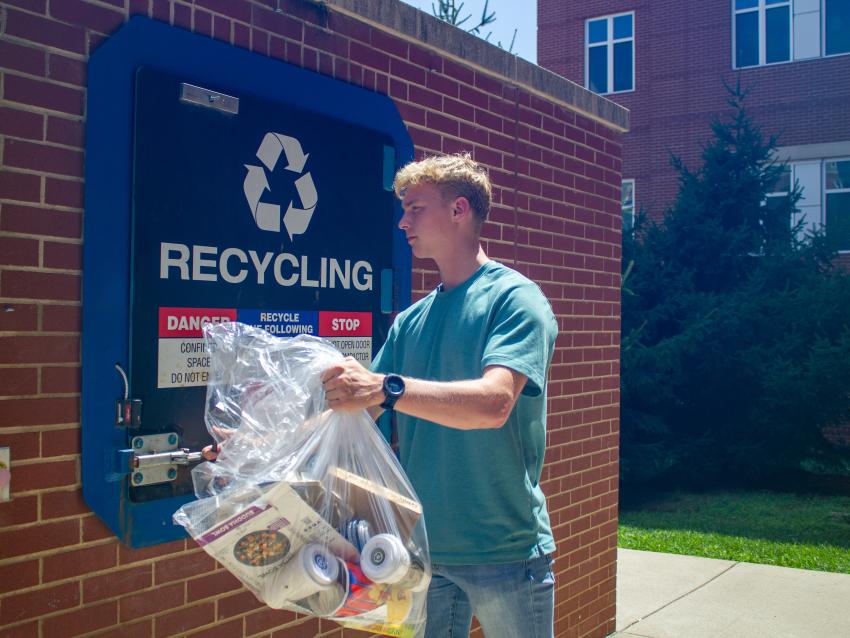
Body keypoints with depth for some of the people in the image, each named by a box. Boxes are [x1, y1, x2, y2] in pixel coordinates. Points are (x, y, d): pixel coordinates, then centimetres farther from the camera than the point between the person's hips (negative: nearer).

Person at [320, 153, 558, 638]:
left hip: (504, 549, -6)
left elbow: (493, 403, -26)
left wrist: (385, 387, -37)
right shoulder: (411, 321, 9)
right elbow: (359, 407, 13)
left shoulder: (514, 297, -11)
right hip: (425, 544, 6)